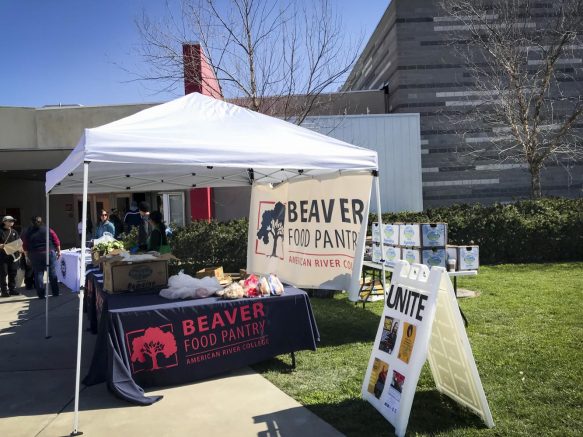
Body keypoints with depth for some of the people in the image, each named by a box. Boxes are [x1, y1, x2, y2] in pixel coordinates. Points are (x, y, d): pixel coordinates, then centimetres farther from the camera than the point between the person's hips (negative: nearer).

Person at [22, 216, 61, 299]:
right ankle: (55, 293, 8)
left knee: (38, 274, 6)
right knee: (52, 273, 6)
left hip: (35, 255, 1)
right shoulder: (48, 230, -1)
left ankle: (41, 295, 4)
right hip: (50, 253, 0)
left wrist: (27, 255, 15)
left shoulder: (28, 233, 2)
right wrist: (58, 251, 8)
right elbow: (56, 242, -1)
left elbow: (25, 246, 4)